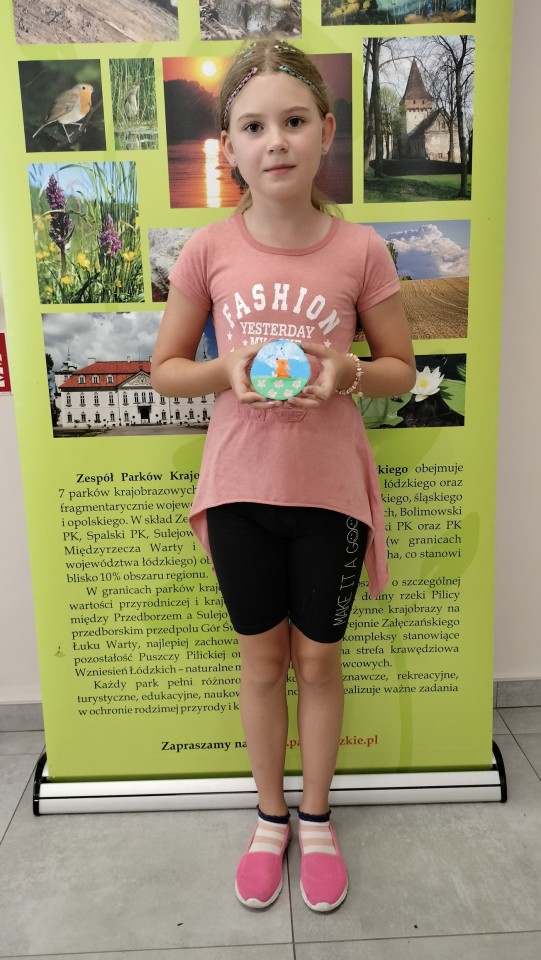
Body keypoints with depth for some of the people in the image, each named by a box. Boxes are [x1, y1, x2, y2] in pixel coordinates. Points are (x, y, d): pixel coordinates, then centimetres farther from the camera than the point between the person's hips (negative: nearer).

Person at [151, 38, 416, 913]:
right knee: (261, 659, 15)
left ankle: (316, 817, 39)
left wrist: (349, 371, -20)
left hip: (330, 490, 0)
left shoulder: (361, 251, -7)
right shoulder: (208, 251, -5)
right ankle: (270, 817, 40)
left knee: (319, 659, 14)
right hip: (239, 487, 1)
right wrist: (224, 369, -18)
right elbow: (165, 368, 2)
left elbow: (402, 369, 2)